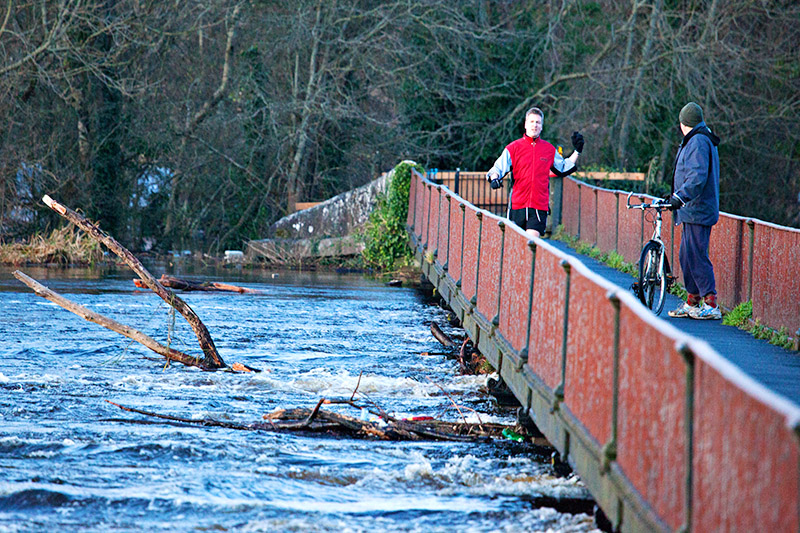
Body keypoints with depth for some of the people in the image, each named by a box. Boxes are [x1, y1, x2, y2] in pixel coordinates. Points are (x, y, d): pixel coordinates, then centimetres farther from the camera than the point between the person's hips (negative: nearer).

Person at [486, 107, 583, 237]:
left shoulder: (550, 149, 12)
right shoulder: (513, 148, 5)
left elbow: (563, 169, 26)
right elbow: (498, 168, 2)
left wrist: (577, 152, 19)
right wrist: (494, 178, -20)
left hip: (540, 206, 0)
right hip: (517, 205, 0)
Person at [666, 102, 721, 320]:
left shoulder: (698, 142, -13)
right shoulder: (694, 141, 20)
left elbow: (698, 177, -25)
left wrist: (680, 197, -34)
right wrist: (676, 195, 41)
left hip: (697, 211, -11)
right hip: (691, 212, 11)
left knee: (696, 256, -12)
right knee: (686, 256, 14)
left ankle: (711, 305, -14)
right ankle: (693, 302, 20)